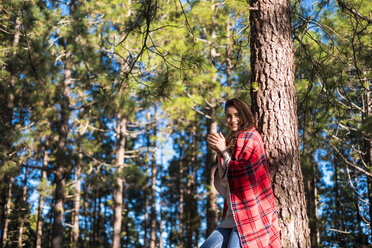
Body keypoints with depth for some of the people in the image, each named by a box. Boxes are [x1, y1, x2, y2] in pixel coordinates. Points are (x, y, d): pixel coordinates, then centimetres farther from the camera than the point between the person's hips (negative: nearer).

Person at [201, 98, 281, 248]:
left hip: (249, 213, -9)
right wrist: (219, 152, 1)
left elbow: (241, 170, -9)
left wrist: (223, 150, -3)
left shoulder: (250, 136, -5)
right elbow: (223, 180, 13)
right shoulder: (233, 141, 18)